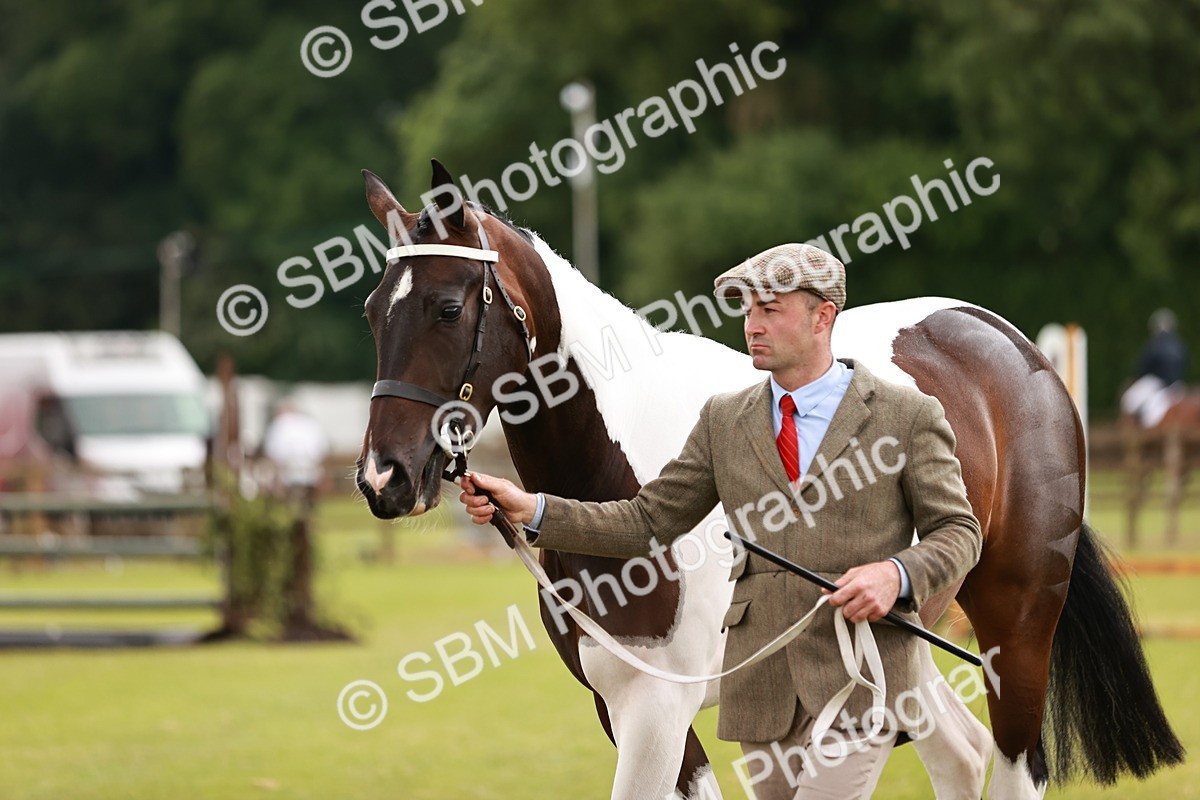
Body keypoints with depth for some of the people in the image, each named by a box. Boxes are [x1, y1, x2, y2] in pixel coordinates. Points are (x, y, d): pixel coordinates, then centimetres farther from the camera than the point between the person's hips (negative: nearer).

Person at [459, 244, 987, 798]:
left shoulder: (908, 415, 0)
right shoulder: (724, 420, 11)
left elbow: (957, 531, 2)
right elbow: (650, 520, 9)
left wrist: (897, 574, -18)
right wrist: (533, 511, -4)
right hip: (763, 684, 5)